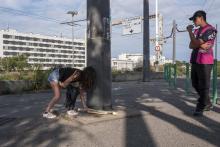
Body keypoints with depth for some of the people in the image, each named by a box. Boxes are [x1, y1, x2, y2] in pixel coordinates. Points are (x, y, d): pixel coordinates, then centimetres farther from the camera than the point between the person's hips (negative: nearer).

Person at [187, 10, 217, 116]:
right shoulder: (196, 31, 17)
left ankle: (200, 108, 4)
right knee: (195, 84, 15)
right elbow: (191, 46, 7)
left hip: (204, 62, -9)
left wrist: (190, 31, -5)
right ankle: (207, 104, 29)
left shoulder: (210, 30, -9)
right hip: (195, 61, 9)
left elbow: (195, 44, -15)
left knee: (203, 86, -3)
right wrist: (201, 45, -12)